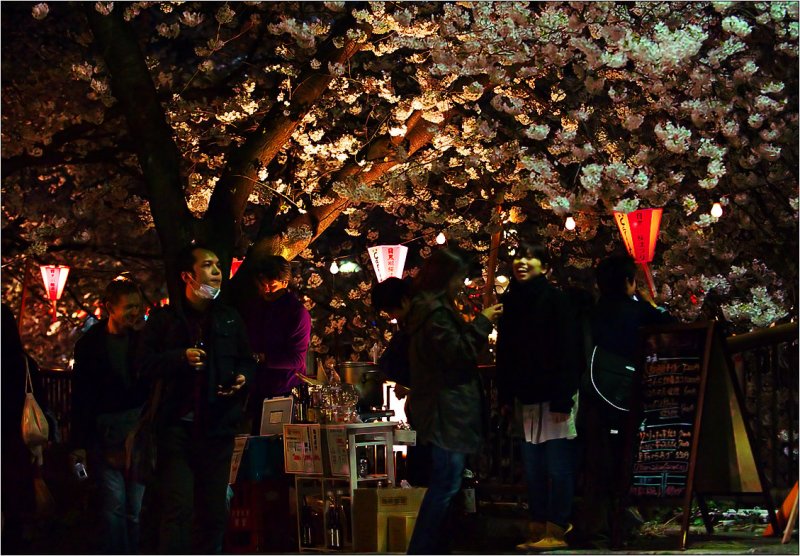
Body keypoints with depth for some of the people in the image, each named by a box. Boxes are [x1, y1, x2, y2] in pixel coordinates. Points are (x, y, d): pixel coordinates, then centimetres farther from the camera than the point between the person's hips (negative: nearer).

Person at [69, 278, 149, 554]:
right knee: (114, 503, -7)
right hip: (104, 432, -1)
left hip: (138, 425, 1)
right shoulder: (90, 343, 3)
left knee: (136, 505, 1)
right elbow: (81, 396, 4)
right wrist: (78, 444, 1)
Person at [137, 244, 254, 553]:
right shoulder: (165, 320, 6)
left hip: (218, 426, 4)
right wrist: (181, 357, -16)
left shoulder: (229, 319, 16)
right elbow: (146, 363, -1)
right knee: (177, 508, -12)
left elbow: (247, 360, 22)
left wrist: (242, 377, 1)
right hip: (177, 426, -4)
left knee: (214, 511, 8)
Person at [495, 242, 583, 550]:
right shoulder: (511, 301, 11)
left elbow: (568, 351, -14)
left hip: (554, 397, -6)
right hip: (526, 396, 6)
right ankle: (538, 528, 14)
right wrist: (505, 396, 9)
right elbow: (504, 352, 14)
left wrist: (562, 398, -19)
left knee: (557, 465, -3)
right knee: (533, 466, 8)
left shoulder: (555, 299, -8)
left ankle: (556, 531, 1)